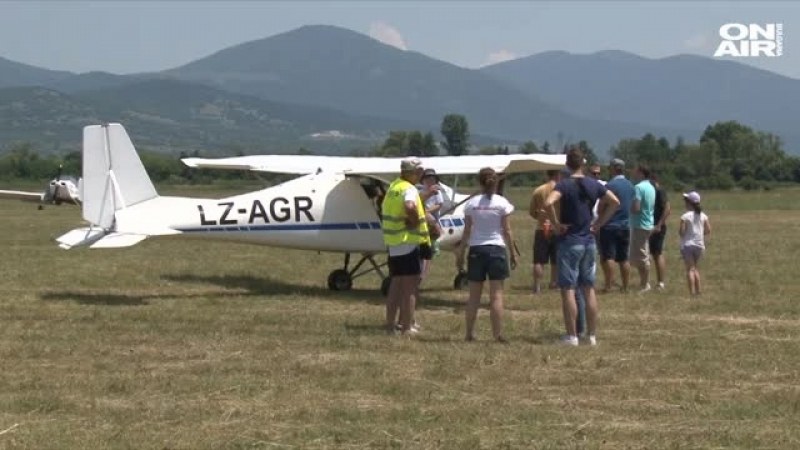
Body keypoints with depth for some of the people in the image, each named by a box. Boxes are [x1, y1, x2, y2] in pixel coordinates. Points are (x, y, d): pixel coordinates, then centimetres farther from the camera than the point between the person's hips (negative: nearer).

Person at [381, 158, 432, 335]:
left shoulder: (393, 187, 15)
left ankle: (390, 324, 18)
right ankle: (407, 327, -3)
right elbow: (409, 207, -36)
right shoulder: (409, 189, -15)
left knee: (396, 284, 15)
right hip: (409, 242, -9)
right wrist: (415, 221, -17)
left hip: (393, 244, 9)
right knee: (410, 286, -3)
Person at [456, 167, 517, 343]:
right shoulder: (502, 203, -4)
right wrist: (513, 253, 4)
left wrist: (460, 254, 8)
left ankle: (470, 333, 13)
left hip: (476, 249, 2)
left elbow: (467, 232, 1)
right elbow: (507, 231, -4)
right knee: (496, 295, 0)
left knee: (474, 295, 10)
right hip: (496, 249, -2)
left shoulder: (471, 203, 0)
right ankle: (498, 334, -2)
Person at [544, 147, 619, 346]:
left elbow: (548, 203, -28)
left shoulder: (564, 185, -12)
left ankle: (572, 336, -3)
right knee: (589, 289, 11)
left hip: (570, 242, -5)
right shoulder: (594, 185, 4)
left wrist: (557, 224, -15)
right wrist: (599, 223, 8)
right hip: (589, 241, 5)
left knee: (568, 289, -2)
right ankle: (592, 335, 13)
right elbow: (614, 202, 7)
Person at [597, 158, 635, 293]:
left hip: (610, 226, -7)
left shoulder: (610, 185, -14)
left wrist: (601, 217, 8)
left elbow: (600, 209, -11)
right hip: (625, 225, 7)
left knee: (607, 257, -4)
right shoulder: (630, 186, 8)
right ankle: (625, 287, 11)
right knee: (623, 259, 10)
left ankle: (609, 285, -8)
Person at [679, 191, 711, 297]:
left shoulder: (685, 216, -12)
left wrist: (679, 231, 6)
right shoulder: (703, 216, 3)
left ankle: (692, 292, -10)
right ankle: (698, 290, 17)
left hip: (687, 245, -5)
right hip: (699, 245, 5)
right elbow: (708, 230, 2)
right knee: (695, 268, 19)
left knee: (690, 269, -3)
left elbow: (681, 232, -16)